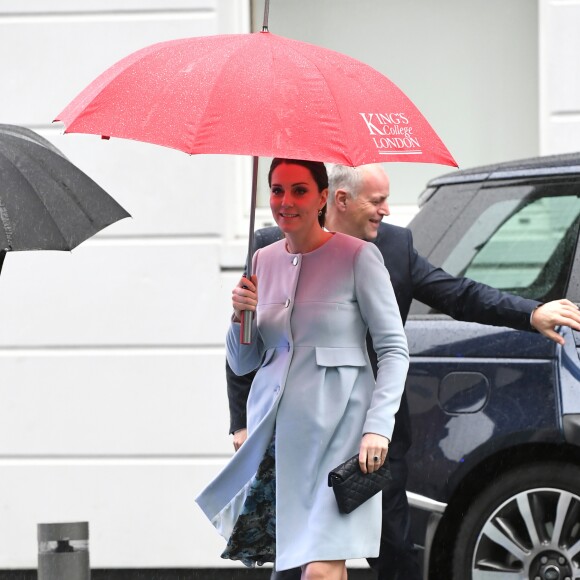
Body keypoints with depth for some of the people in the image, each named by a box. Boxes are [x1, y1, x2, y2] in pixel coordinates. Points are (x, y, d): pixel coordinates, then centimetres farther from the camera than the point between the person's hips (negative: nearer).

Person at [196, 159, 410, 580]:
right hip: (274, 430, 5)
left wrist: (378, 426, -14)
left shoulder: (358, 257, -4)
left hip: (334, 431, -5)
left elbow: (394, 349, -4)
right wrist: (241, 317, -2)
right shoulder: (264, 261, 13)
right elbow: (242, 364, 18)